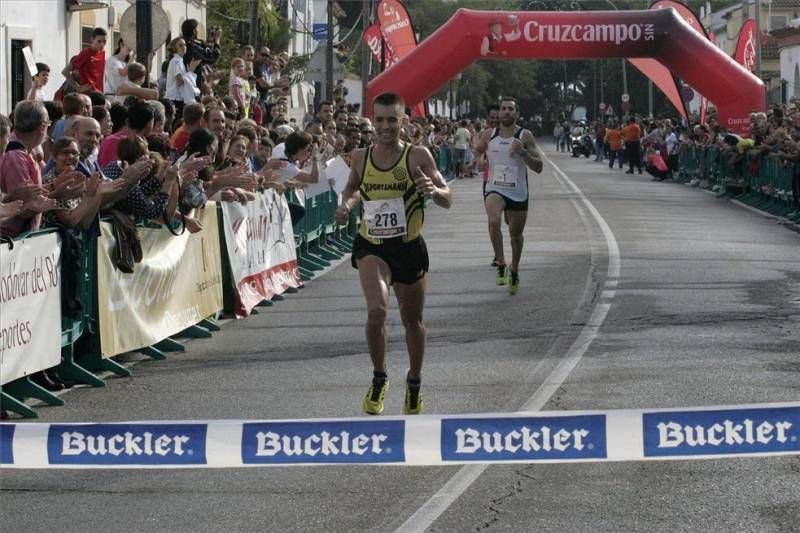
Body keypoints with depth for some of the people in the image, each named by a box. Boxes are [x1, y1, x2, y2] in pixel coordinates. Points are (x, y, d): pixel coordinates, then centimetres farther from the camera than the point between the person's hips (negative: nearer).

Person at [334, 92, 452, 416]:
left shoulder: (418, 156, -8)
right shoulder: (360, 157, -1)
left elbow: (447, 200, -9)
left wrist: (434, 189, -31)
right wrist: (347, 205, -2)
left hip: (409, 247, 0)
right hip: (371, 247, 0)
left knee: (412, 320, 15)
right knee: (377, 310, -24)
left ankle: (414, 383, 40)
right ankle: (379, 378, -1)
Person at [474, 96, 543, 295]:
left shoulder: (525, 136, -5)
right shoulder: (488, 135, 1)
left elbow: (538, 167, -7)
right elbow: (477, 152, 21)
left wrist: (522, 152, -22)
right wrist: (479, 160, -2)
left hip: (518, 193, 0)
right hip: (495, 189, 0)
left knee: (516, 234, 13)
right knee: (494, 222, -30)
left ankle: (514, 271, 36)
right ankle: (501, 265, -21)